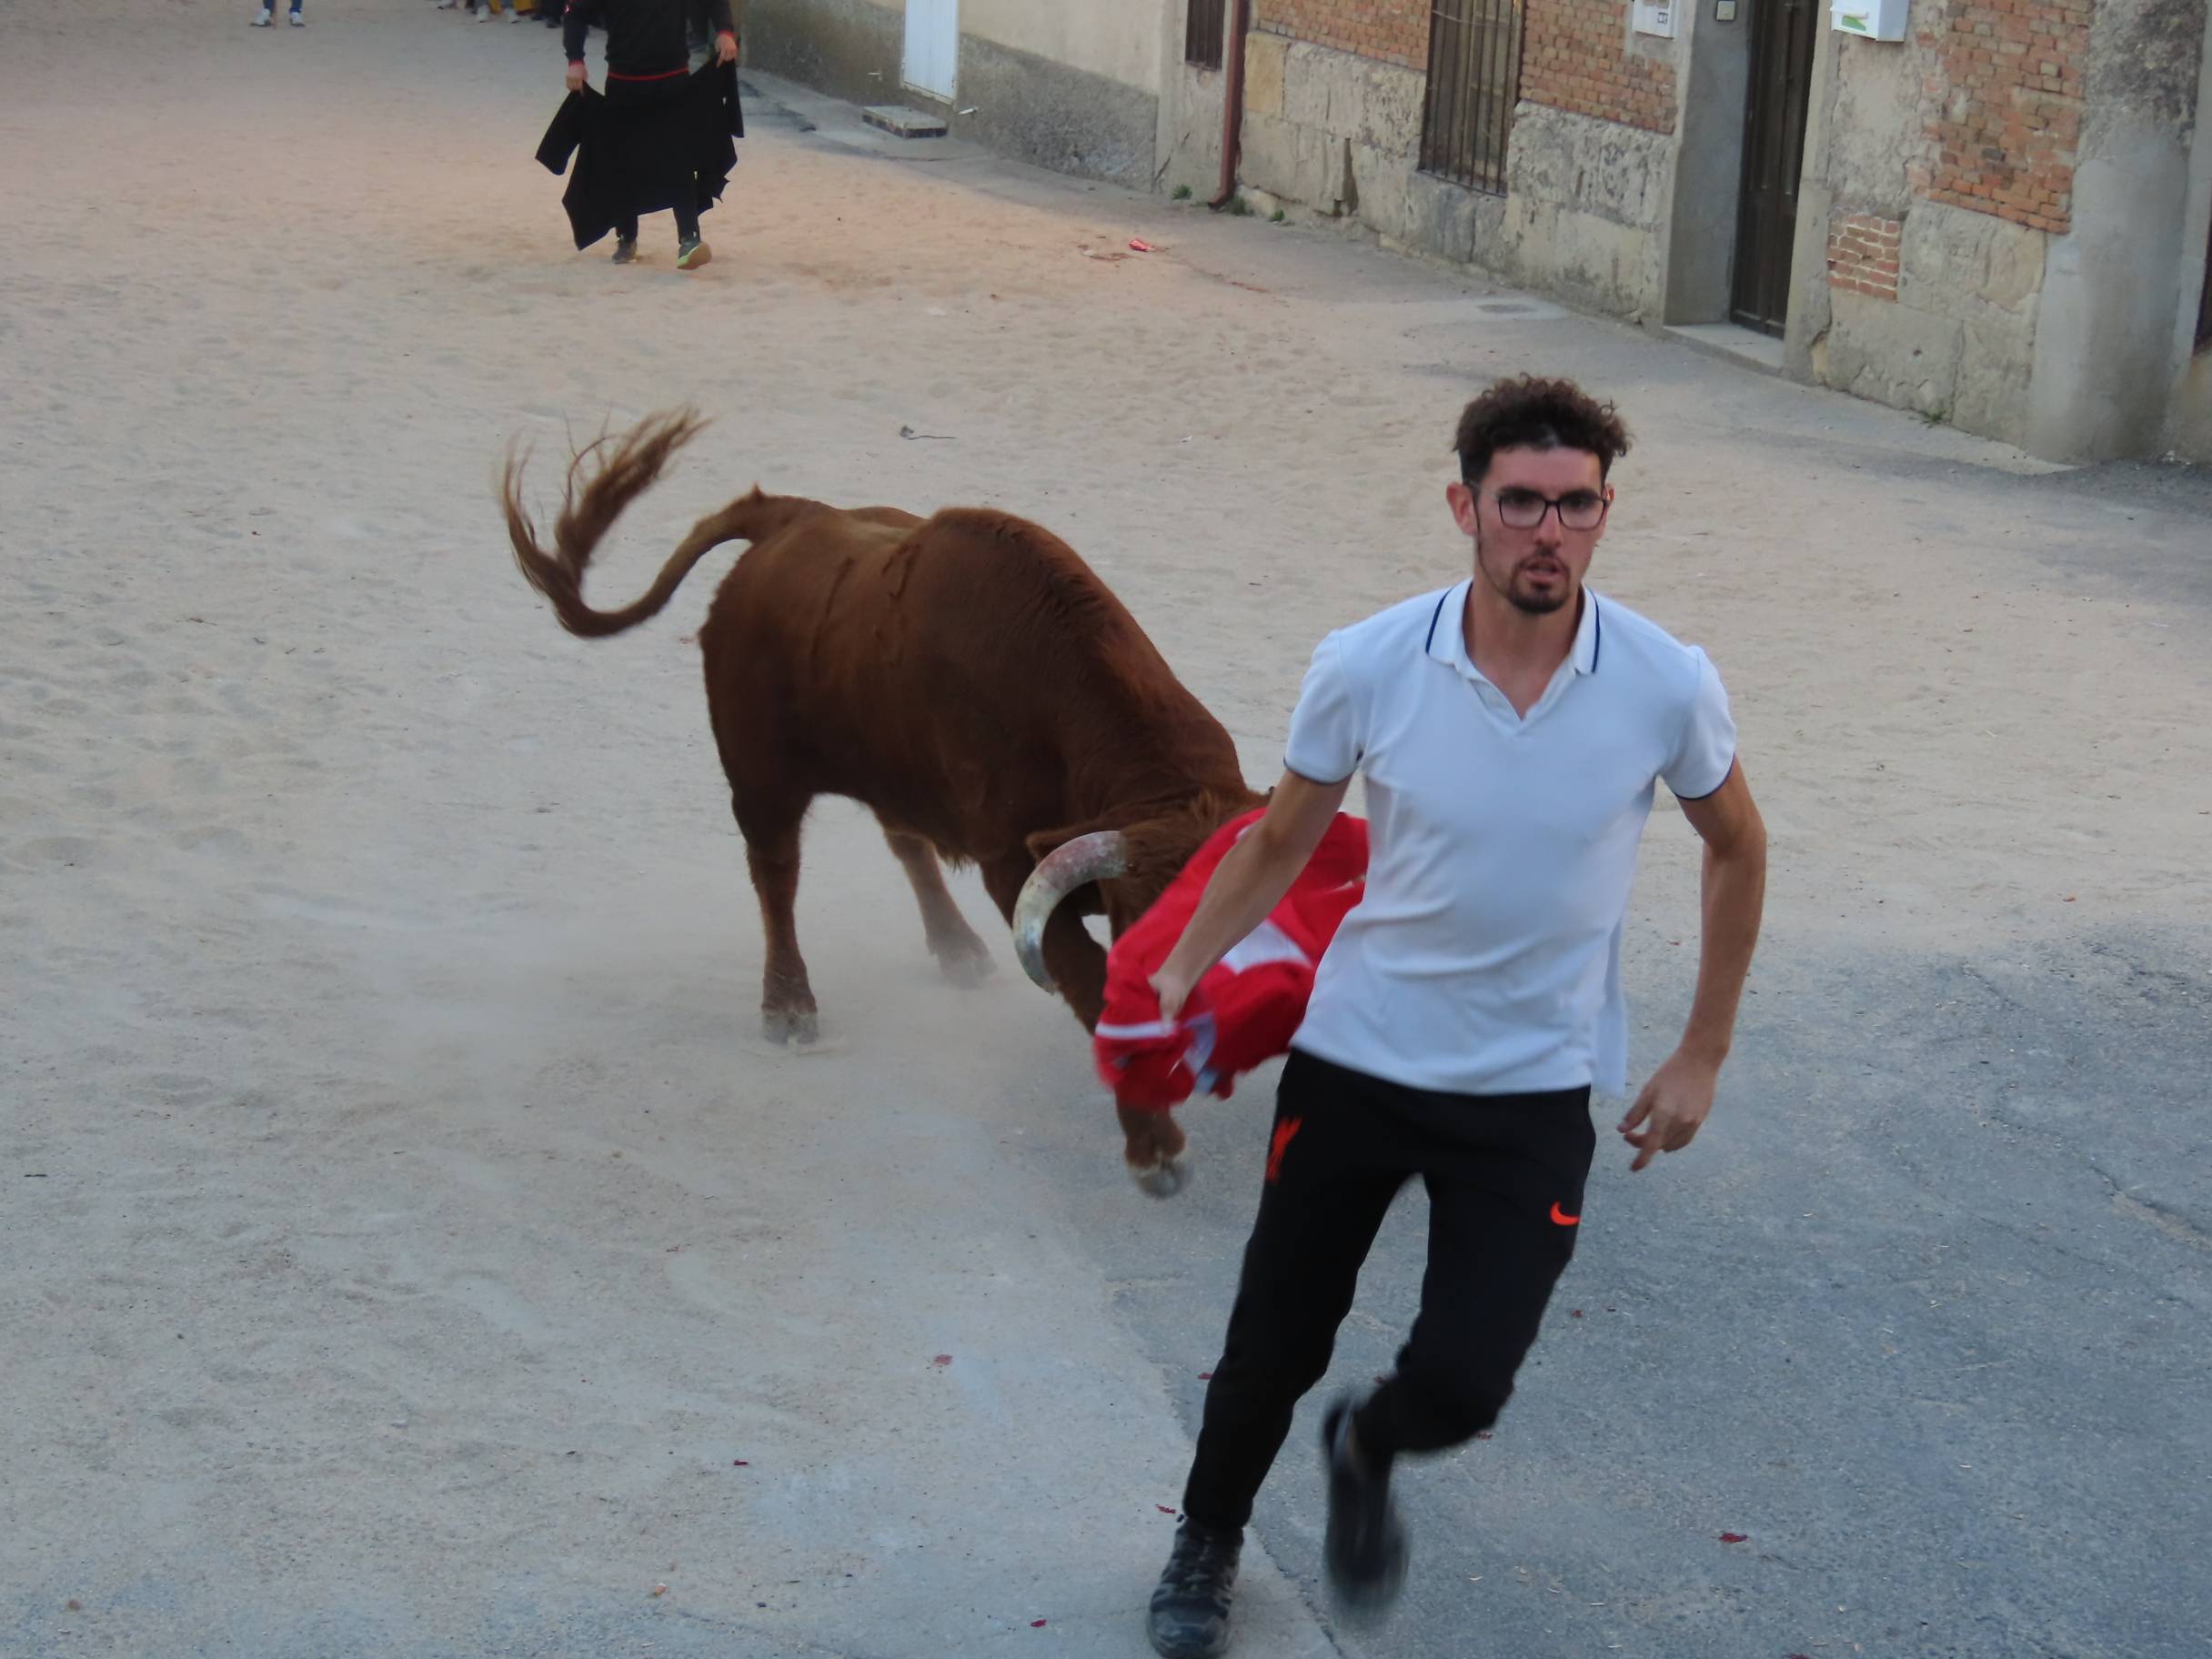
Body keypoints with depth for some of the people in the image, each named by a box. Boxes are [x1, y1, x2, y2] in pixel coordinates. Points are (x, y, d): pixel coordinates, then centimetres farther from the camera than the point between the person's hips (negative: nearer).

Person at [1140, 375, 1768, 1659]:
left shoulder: (1669, 686, -15)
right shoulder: (1367, 668, -15)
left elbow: (1738, 848, 4)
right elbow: (1282, 843, 3)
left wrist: (1703, 1056, 5)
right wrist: (1178, 973, -4)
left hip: (1534, 1095, 0)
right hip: (1355, 1060, 0)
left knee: (1461, 1385, -8)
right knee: (1275, 1349, 10)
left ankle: (1366, 1456, 31)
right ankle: (1208, 1546, 42)